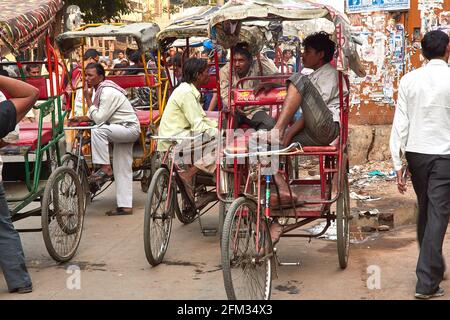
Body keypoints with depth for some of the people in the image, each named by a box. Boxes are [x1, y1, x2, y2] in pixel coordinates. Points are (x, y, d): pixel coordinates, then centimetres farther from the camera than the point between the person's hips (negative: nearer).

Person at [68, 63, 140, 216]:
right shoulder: (101, 90, 10)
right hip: (123, 131, 10)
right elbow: (98, 116, 16)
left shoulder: (108, 92, -20)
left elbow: (99, 118, -23)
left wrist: (88, 99, -16)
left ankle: (105, 169, -22)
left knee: (97, 130, -31)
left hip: (129, 128, -10)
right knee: (123, 171, 9)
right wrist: (81, 118, 2)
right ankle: (125, 206, 13)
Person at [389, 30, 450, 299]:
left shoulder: (409, 80, 0)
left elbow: (400, 123, -1)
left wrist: (398, 164, 3)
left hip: (416, 153, 4)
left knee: (425, 209, 20)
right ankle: (427, 283, -3)